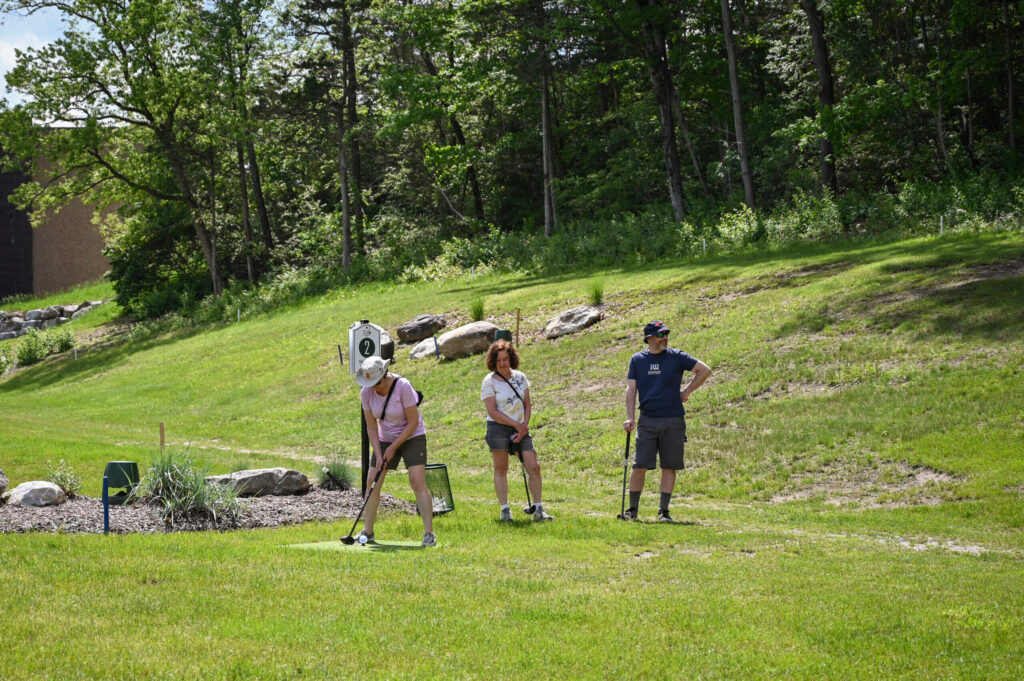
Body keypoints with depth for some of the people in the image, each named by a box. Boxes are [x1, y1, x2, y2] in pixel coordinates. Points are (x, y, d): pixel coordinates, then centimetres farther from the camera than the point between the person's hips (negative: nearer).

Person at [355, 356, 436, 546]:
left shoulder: (403, 386, -25)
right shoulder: (366, 392, -10)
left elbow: (413, 422, -20)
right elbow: (371, 426, -3)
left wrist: (393, 447, -17)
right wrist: (378, 454, -12)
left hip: (412, 437, -5)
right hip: (385, 439, 5)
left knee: (418, 482, -19)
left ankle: (429, 533, -17)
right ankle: (367, 532, 15)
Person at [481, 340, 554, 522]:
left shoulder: (520, 377, 7)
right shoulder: (489, 382, -6)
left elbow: (527, 405, 10)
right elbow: (493, 412, -11)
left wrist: (524, 427, -4)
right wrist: (517, 425, -11)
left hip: (521, 429, 4)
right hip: (498, 429, -4)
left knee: (534, 467, -4)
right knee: (501, 469, -2)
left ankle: (538, 510, 2)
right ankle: (505, 510, 5)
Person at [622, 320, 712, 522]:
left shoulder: (676, 357, 2)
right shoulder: (637, 360, 6)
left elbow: (705, 370, 8)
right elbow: (631, 389, 5)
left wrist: (686, 391, 3)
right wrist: (630, 418, -4)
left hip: (673, 421, 0)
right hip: (647, 421, 0)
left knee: (669, 466, 1)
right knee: (639, 466, -3)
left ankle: (663, 511, 8)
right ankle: (632, 509, 8)